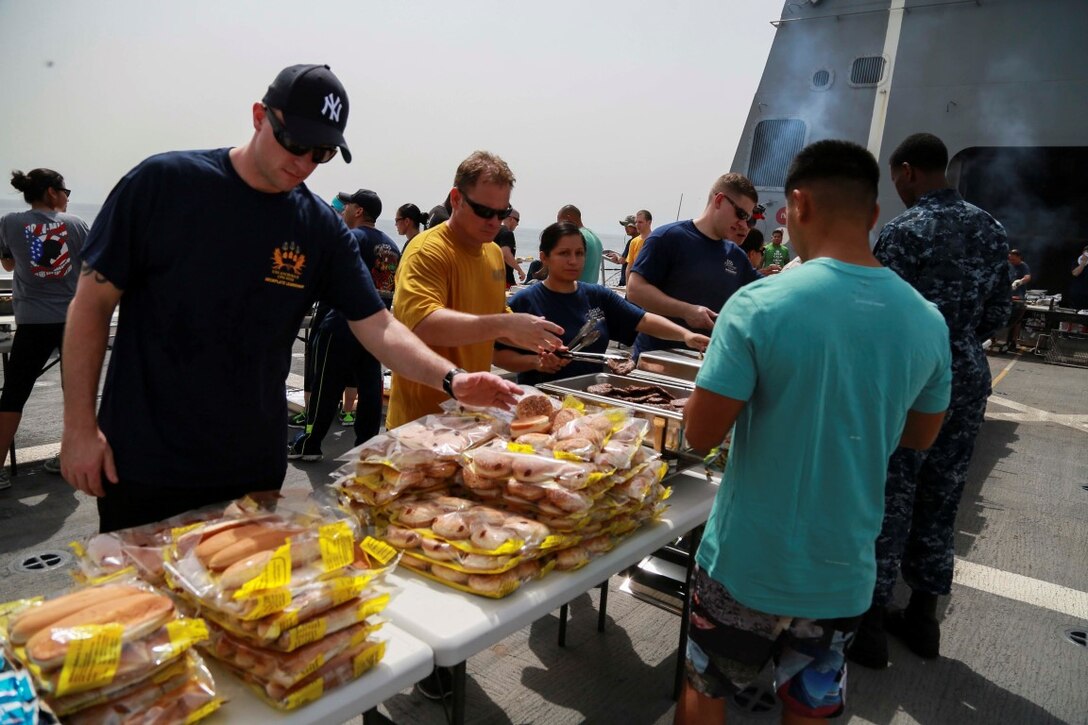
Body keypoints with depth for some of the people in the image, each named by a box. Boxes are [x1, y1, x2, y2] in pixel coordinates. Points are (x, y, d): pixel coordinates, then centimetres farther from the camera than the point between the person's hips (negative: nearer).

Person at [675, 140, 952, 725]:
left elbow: (700, 434, -17)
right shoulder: (927, 320, -5)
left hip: (746, 563, -4)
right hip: (844, 573, 4)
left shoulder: (758, 305, -21)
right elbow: (920, 435, 9)